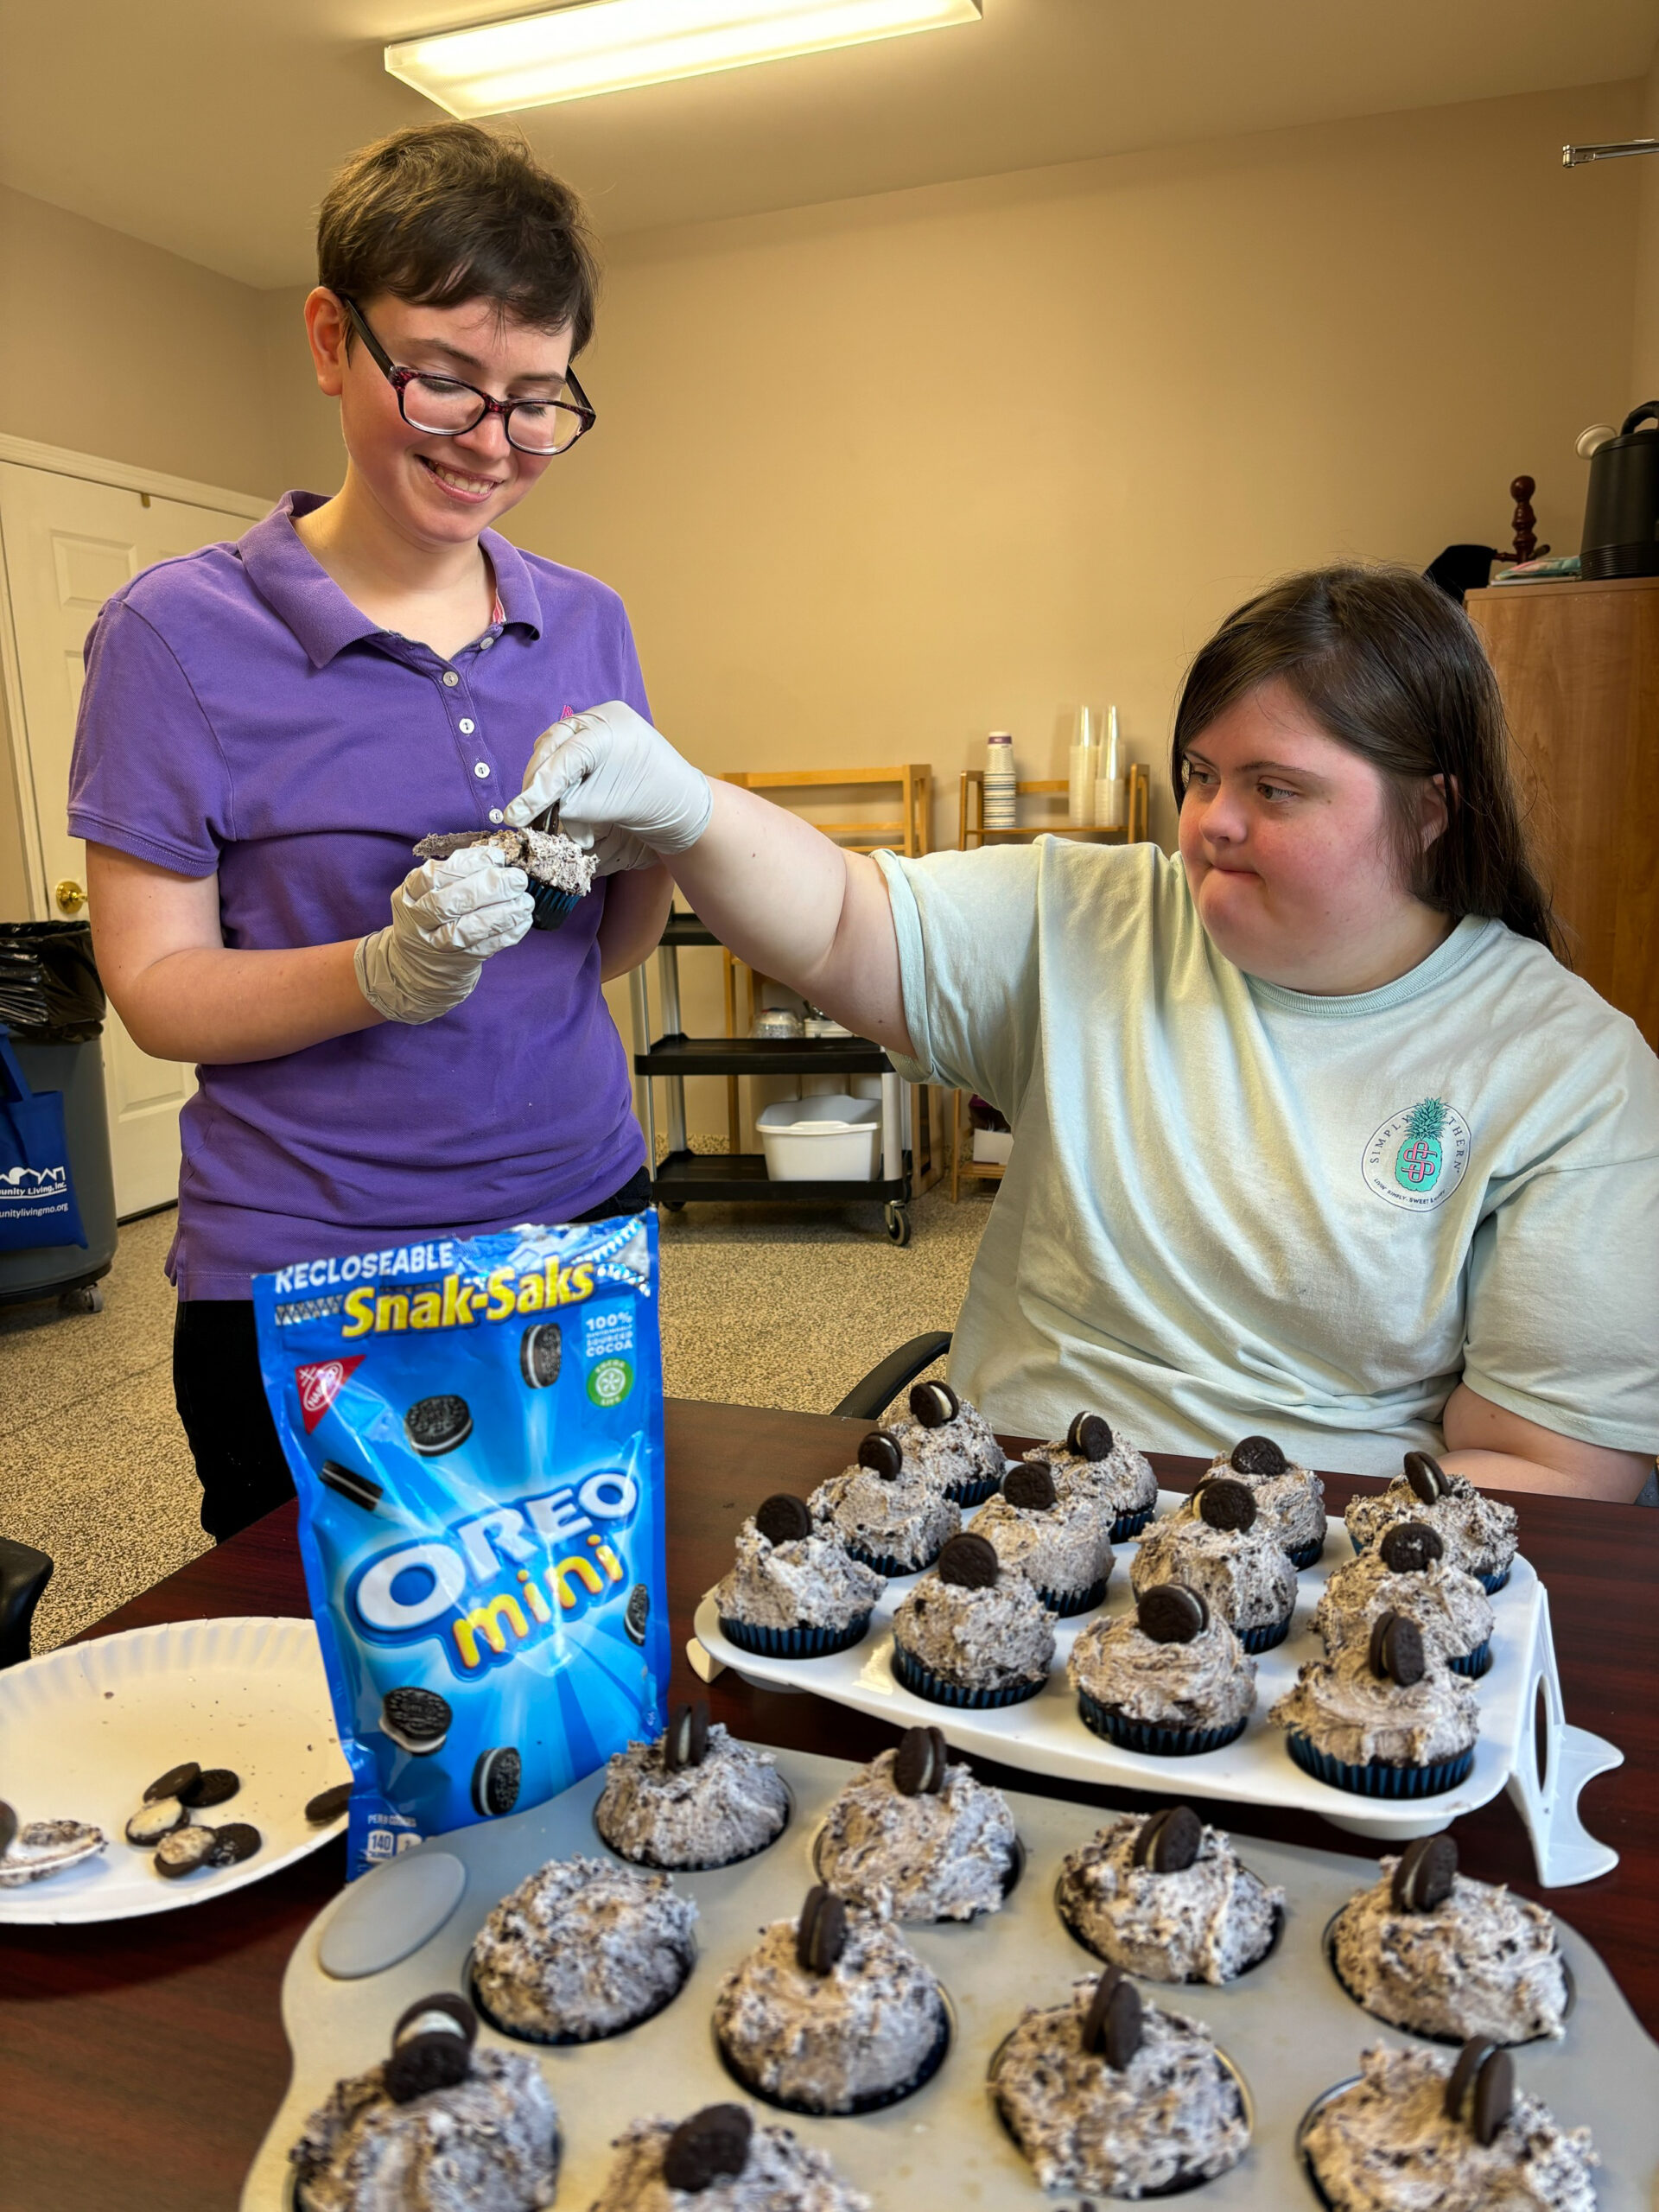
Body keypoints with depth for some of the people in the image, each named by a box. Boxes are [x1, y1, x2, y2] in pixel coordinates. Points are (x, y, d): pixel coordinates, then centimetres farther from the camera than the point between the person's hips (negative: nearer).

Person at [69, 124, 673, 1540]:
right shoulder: (180, 633, -8)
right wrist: (386, 973, -26)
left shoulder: (585, 625, 4)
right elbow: (155, 986, -9)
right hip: (306, 1292, -4)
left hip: (581, 1229, 4)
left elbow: (610, 952, 8)